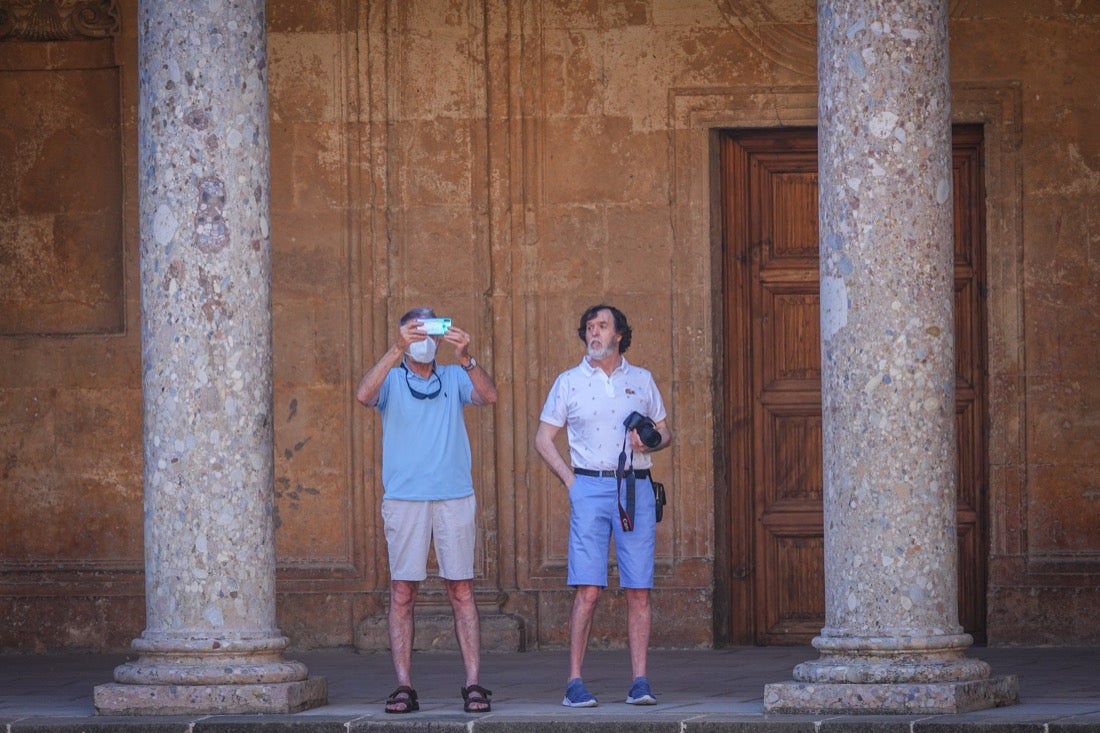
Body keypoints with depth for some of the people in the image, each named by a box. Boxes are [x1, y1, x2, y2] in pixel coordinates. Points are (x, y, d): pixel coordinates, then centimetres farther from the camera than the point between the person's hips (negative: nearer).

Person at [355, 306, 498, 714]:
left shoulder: (455, 378, 12)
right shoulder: (391, 380, 8)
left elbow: (489, 396, -6)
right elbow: (364, 395, -14)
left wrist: (465, 358, -22)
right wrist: (396, 351, -24)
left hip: (455, 497, 1)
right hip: (403, 498, -1)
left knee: (462, 592, -2)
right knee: (402, 593, -3)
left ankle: (474, 685, -2)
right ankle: (404, 687, -2)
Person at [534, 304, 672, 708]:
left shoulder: (641, 380, 13)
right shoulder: (568, 382, 9)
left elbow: (664, 433, 20)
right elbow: (543, 438, 11)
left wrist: (650, 440, -4)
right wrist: (571, 480, 0)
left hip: (636, 488, 2)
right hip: (590, 488, -2)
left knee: (638, 591, -1)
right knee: (588, 590, -9)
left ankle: (639, 682, 1)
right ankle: (575, 683, -7)